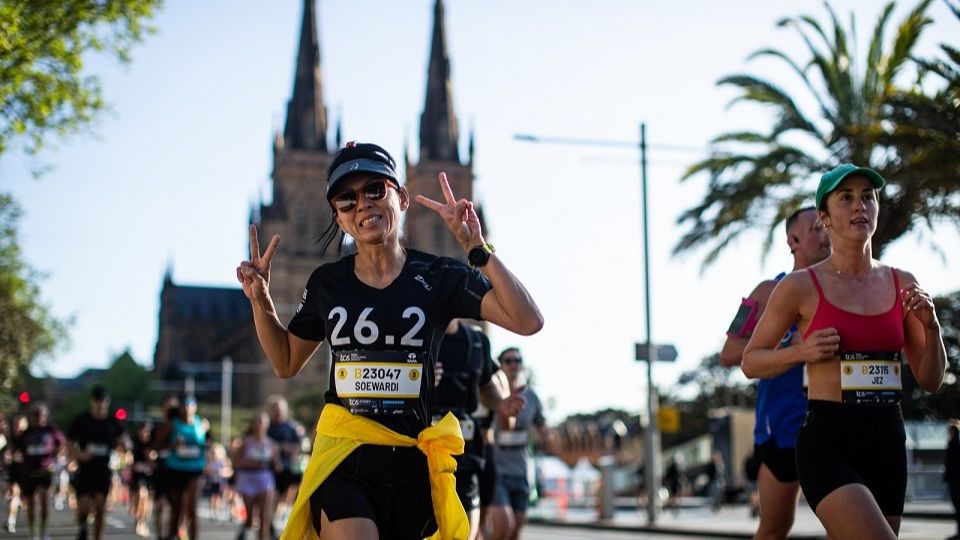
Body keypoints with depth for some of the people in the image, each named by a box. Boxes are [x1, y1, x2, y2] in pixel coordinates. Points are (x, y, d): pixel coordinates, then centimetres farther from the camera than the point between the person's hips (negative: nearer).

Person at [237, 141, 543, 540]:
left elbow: (528, 322, -12)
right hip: (344, 461, 0)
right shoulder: (327, 283, 5)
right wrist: (260, 299, 4)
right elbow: (286, 362, 18)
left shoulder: (439, 277, -2)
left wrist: (478, 251, -19)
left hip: (414, 462, 0)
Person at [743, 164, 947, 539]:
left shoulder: (902, 284, 8)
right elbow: (750, 362, 5)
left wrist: (931, 326, -5)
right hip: (827, 442, -5)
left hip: (888, 441, 5)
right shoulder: (800, 287, -4)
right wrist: (801, 352, -13)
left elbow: (930, 381, 12)